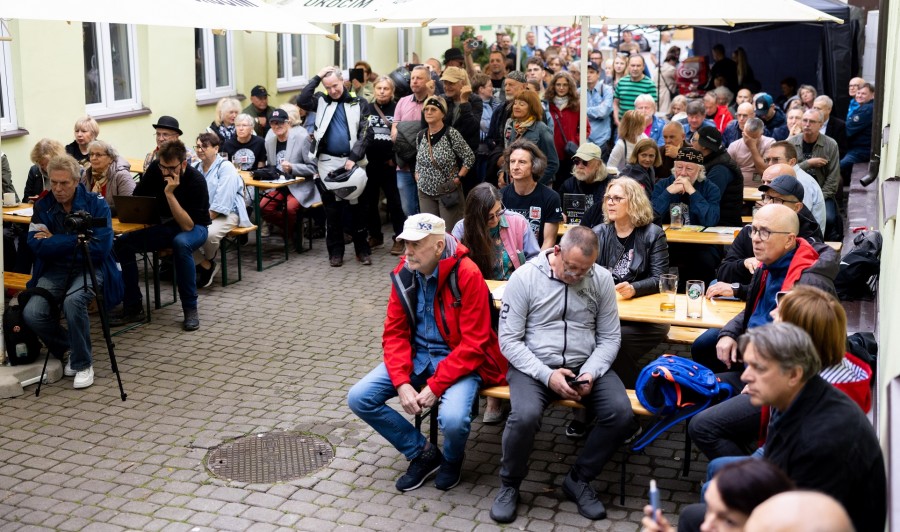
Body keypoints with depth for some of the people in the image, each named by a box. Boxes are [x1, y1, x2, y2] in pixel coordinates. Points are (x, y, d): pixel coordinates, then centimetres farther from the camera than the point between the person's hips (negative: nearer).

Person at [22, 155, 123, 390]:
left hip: (89, 268, -3)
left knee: (73, 301, -35)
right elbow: (36, 245, -10)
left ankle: (83, 363, -12)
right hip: (55, 269, 3)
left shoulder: (96, 204, -7)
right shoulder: (43, 206, 1)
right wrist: (75, 241, -16)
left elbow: (101, 247, -17)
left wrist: (55, 242, -12)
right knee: (31, 313, -23)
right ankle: (68, 348, 8)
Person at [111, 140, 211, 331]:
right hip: (163, 226, 5)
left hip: (194, 228, -5)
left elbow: (188, 225, -30)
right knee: (122, 242, -18)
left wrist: (170, 193, -36)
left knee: (181, 243, -40)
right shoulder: (155, 168, -9)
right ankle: (133, 307, -7)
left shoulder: (196, 181, -25)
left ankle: (190, 309, -26)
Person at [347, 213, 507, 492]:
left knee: (453, 419, -32)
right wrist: (402, 383, -15)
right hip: (417, 355, 6)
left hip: (460, 361, -5)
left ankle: (452, 460, 9)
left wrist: (435, 386, -23)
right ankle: (423, 453, 9)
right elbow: (394, 333, 0)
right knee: (359, 398, -10)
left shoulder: (467, 275, -20)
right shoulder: (403, 273, -3)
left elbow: (473, 344, -19)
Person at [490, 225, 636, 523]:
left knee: (622, 414, -22)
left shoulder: (601, 279, -1)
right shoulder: (525, 277, -10)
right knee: (525, 416, -32)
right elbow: (509, 340, -10)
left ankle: (579, 480, 3)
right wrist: (547, 375, -21)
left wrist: (591, 373, -15)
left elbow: (609, 338, 4)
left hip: (585, 365, 3)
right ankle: (509, 485, -1)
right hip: (533, 366, -3)